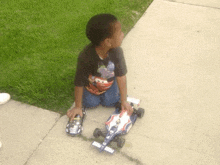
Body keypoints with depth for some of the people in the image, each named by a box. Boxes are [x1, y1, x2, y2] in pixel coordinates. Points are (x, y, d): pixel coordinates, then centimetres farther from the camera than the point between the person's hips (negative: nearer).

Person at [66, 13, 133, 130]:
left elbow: (121, 76, -21)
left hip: (109, 83, 2)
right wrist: (78, 107, -17)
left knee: (110, 102, -2)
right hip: (91, 84, -2)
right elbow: (79, 83, -29)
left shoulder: (116, 51, -33)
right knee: (91, 104, -6)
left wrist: (124, 101, -15)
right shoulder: (85, 58, -42)